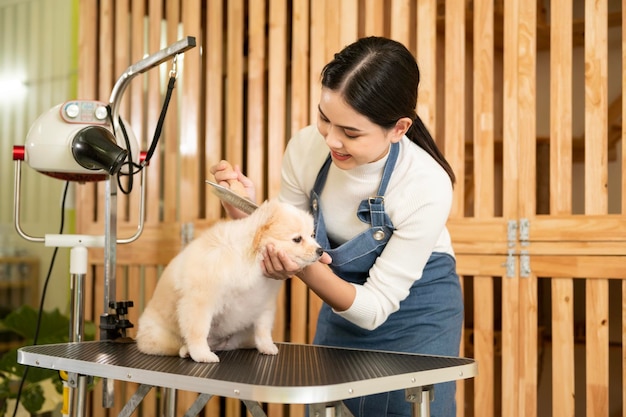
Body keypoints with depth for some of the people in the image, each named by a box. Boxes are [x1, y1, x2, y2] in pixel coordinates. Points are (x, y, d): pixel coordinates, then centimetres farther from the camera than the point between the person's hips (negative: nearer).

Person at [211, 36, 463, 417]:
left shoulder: (427, 187, -29)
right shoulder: (307, 147, -19)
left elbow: (373, 309, -24)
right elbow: (283, 243, -5)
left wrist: (308, 270, -41)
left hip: (417, 314, -4)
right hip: (343, 295, 4)